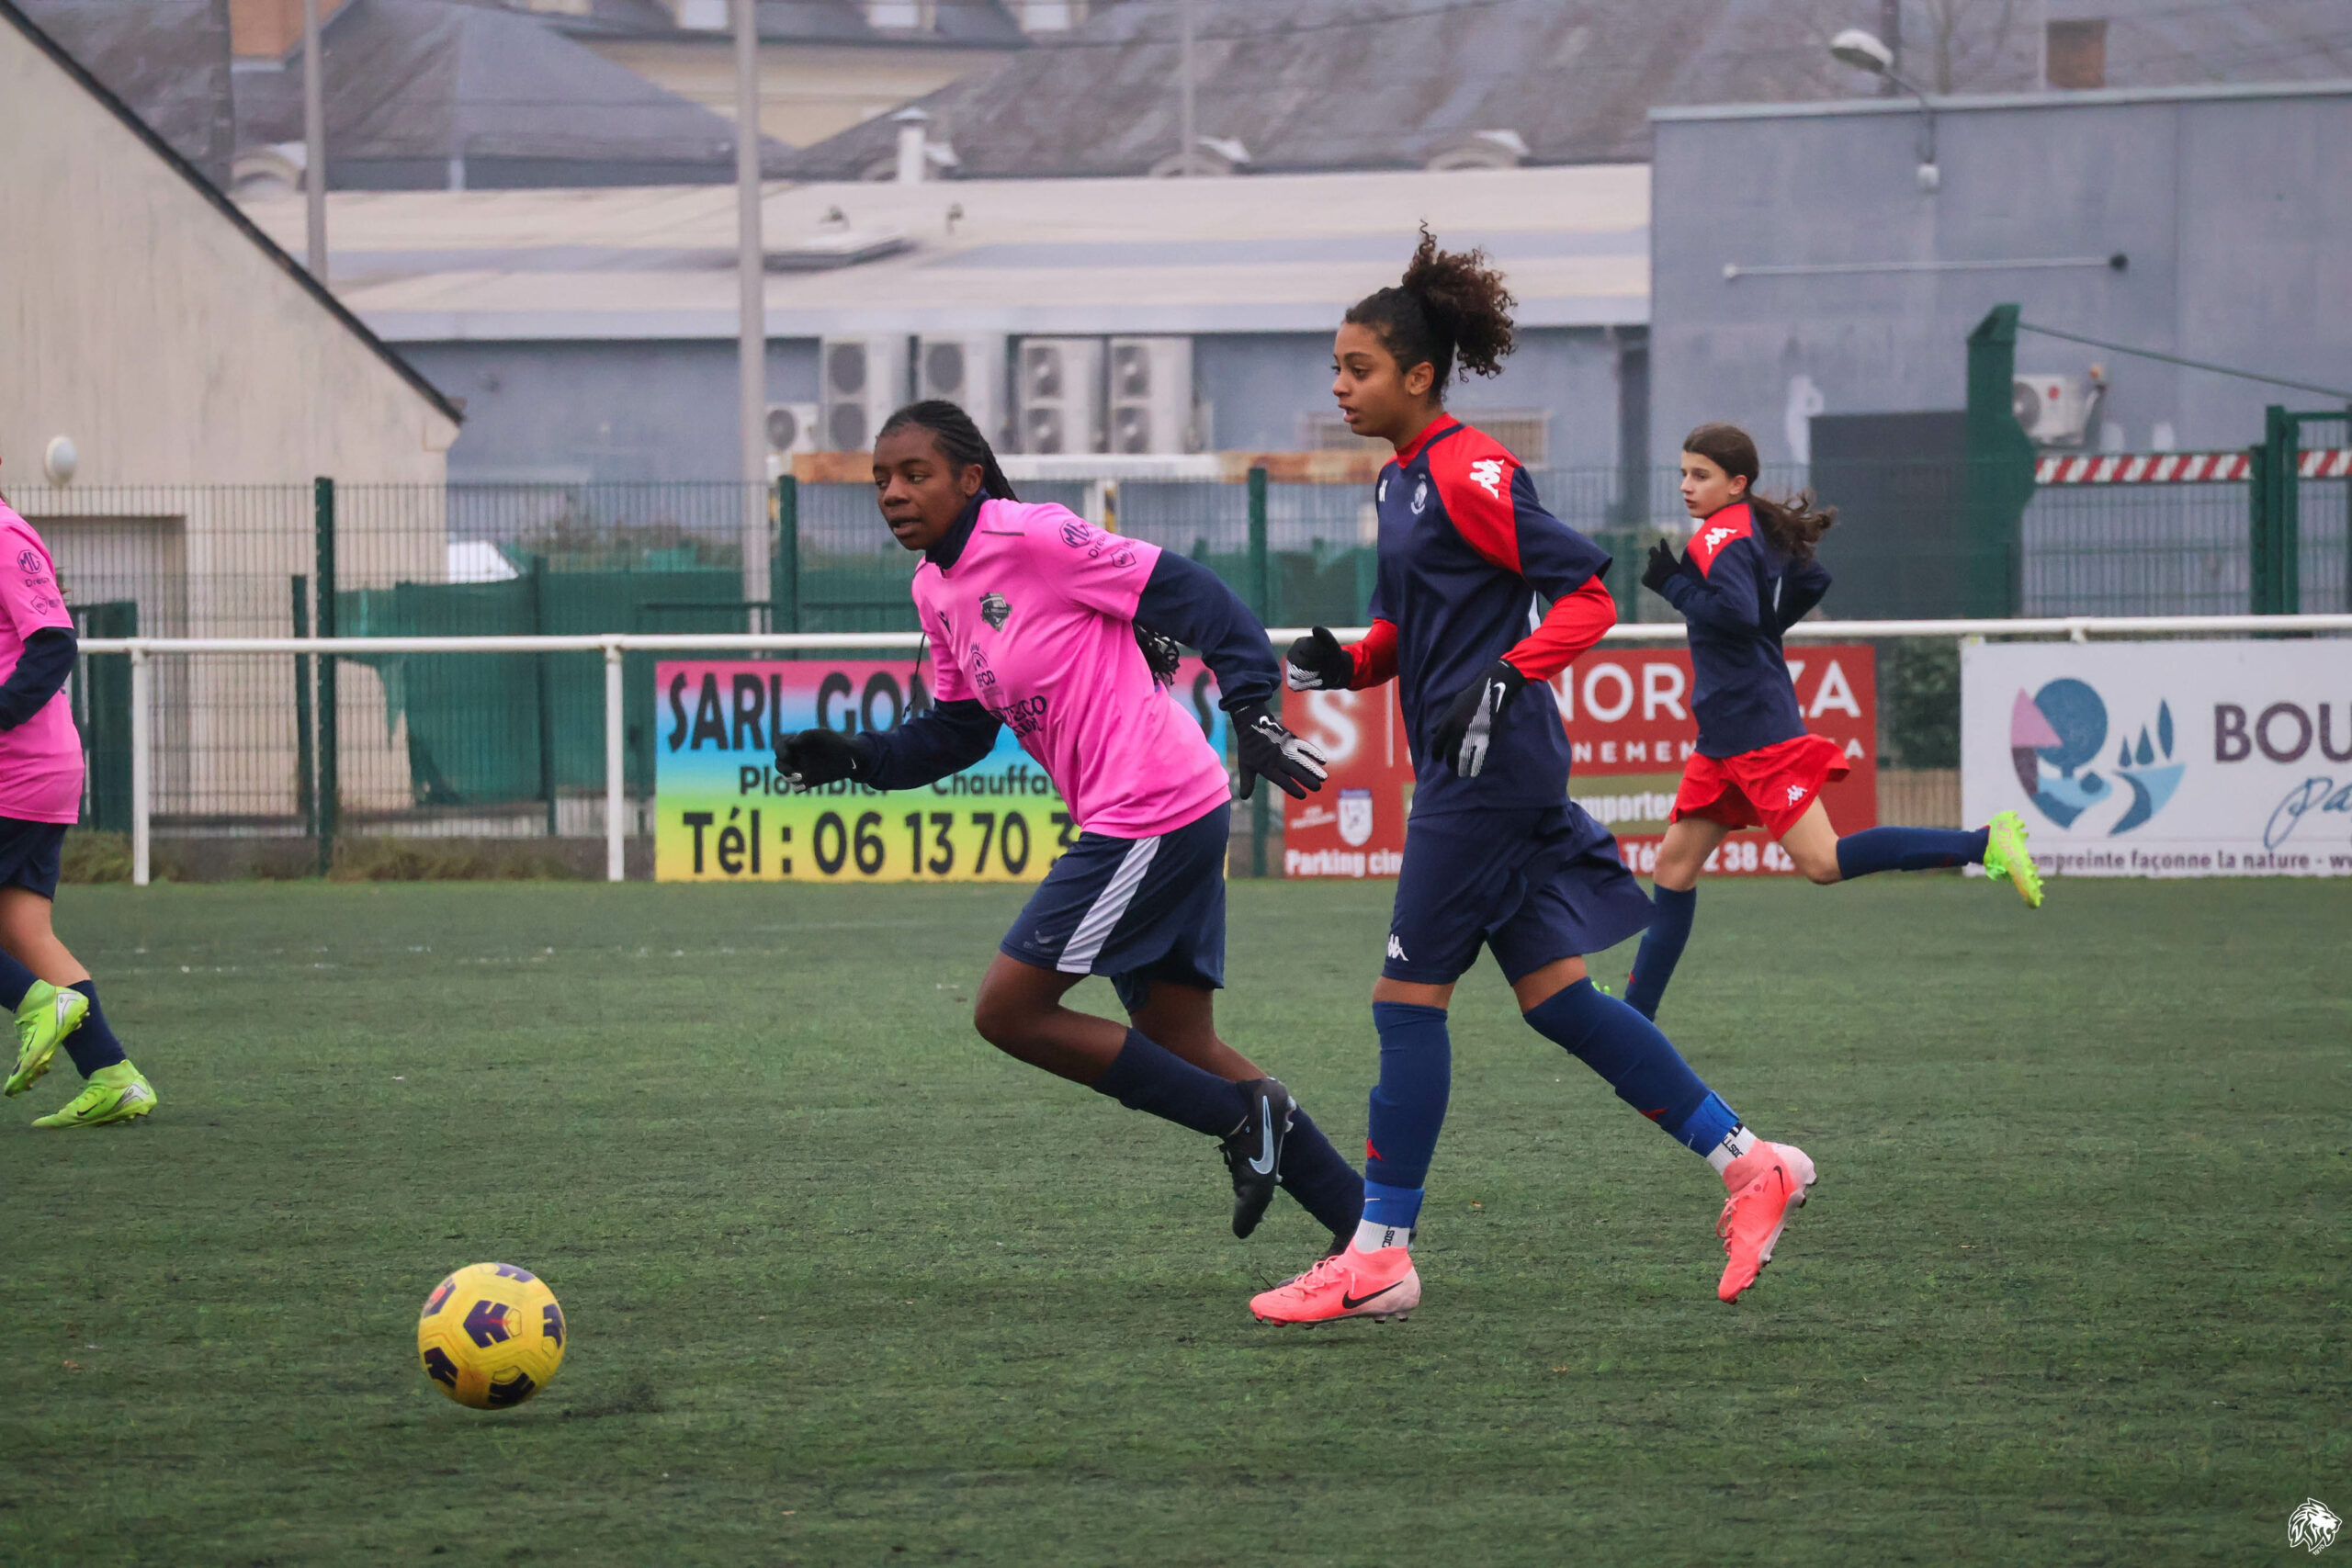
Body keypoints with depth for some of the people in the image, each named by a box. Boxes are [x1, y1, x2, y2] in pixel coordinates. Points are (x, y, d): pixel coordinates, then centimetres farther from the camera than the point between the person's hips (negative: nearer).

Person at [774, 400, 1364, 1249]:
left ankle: (1242, 1116, -1)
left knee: (1008, 1011, -7)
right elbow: (957, 732, 20)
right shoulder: (936, 589, 13)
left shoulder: (1032, 538, -14)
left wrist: (1252, 709, -23)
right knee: (1181, 1048, 11)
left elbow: (1187, 593, -15)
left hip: (1153, 815, -10)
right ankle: (1361, 1219, 16)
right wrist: (857, 758, 5)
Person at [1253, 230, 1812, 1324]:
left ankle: (1378, 1255, -3)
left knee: (1410, 995, -7)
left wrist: (1505, 678, -26)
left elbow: (1587, 593, -16)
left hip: (1490, 767, -10)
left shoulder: (1469, 474, -13)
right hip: (1463, 771, 10)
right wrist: (1346, 664, 6)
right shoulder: (1402, 482, 15)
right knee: (1554, 997, 9)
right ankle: (1746, 1163, 14)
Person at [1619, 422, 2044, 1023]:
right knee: (1675, 864, 10)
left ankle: (1985, 842, -18)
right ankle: (1634, 1016, 14)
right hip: (1726, 738, 10)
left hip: (1756, 726, -10)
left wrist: (1672, 585, -16)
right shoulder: (1759, 531, 15)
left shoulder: (1722, 534, -12)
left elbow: (1736, 613, -27)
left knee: (1822, 861, -16)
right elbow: (1812, 579, 29)